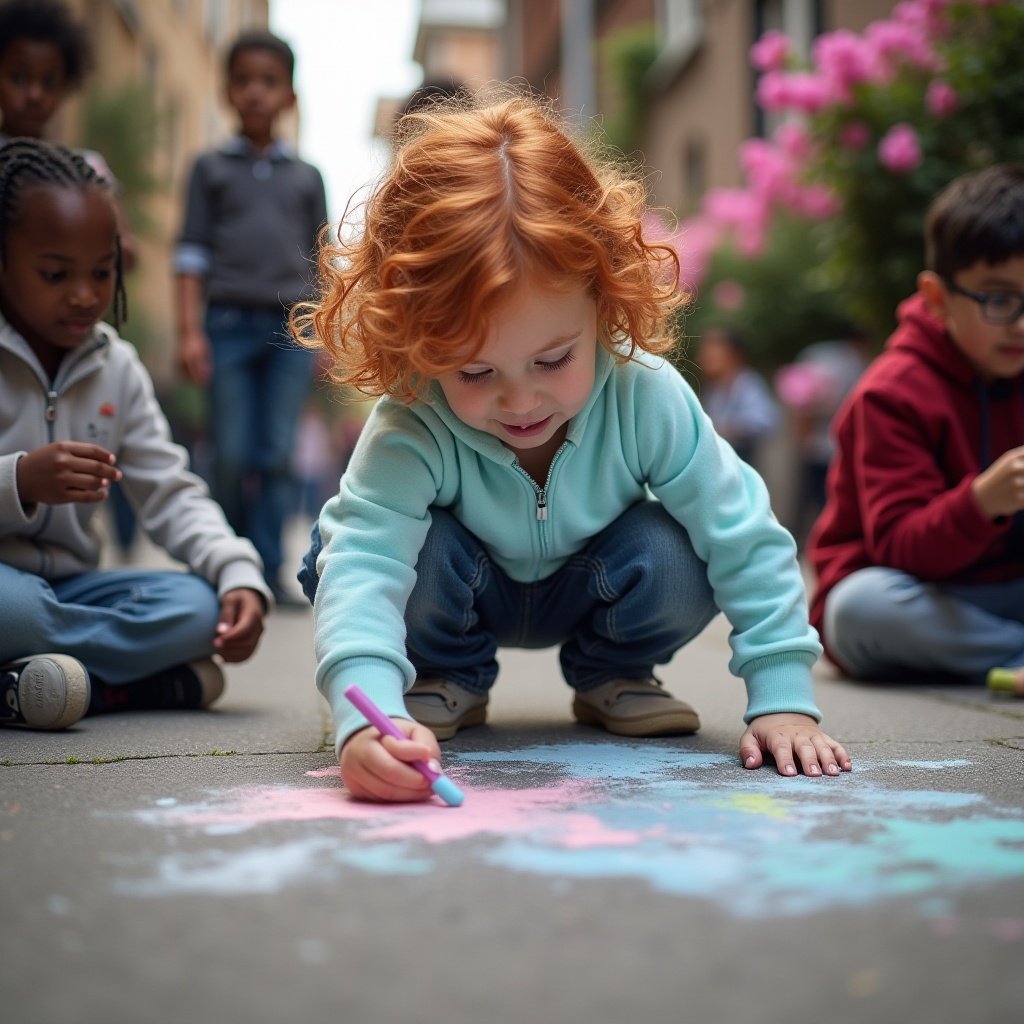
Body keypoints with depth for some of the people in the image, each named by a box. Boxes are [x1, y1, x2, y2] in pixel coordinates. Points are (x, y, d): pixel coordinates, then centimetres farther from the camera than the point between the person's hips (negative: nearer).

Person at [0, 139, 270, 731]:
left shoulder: (116, 367, 8)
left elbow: (171, 493, 6)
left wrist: (241, 574, -11)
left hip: (66, 586, 6)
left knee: (199, 607, -20)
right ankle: (162, 682, -21)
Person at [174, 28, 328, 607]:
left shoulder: (307, 176, 14)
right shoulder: (211, 168, 11)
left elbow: (320, 262, 15)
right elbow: (193, 253, 6)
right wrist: (190, 331, -3)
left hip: (291, 327, 1)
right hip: (229, 323, -1)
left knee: (278, 455, -3)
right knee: (232, 456, -3)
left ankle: (269, 571, 1)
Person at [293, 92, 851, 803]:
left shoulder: (647, 397, -32)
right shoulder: (410, 430, -36)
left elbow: (746, 542, -25)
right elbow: (363, 563, -48)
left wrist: (783, 698, -30)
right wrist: (368, 714, -67)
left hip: (588, 588, 1)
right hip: (471, 595, -1)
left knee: (676, 558, -30)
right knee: (375, 552, -32)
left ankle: (611, 674, 4)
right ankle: (450, 677, 1)